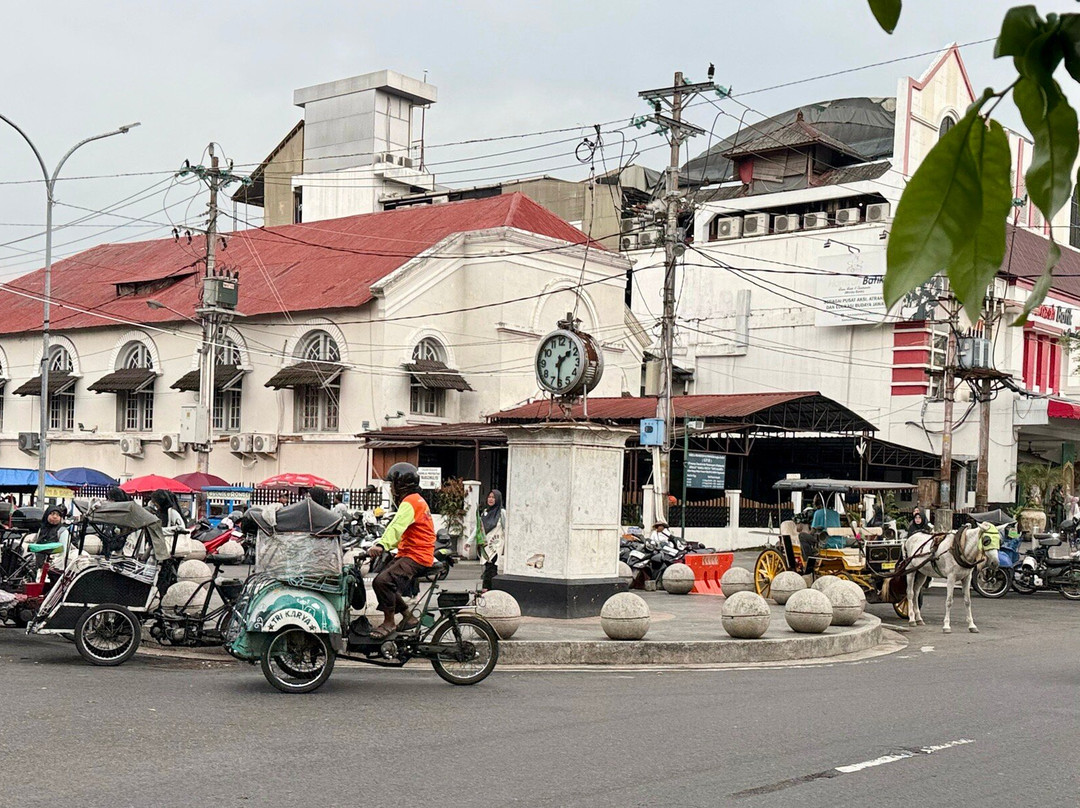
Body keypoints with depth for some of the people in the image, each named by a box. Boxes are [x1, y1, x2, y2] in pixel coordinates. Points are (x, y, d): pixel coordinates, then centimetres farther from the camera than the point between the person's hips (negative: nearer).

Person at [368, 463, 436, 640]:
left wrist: (381, 545, -41)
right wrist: (381, 545, 12)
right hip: (408, 554, 11)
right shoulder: (415, 501, 22)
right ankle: (408, 617, 15)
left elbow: (397, 527, -29)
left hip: (416, 557, -11)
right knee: (380, 582, 7)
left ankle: (389, 623, -14)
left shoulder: (410, 502, -12)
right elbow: (397, 528, 22)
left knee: (383, 581, -25)